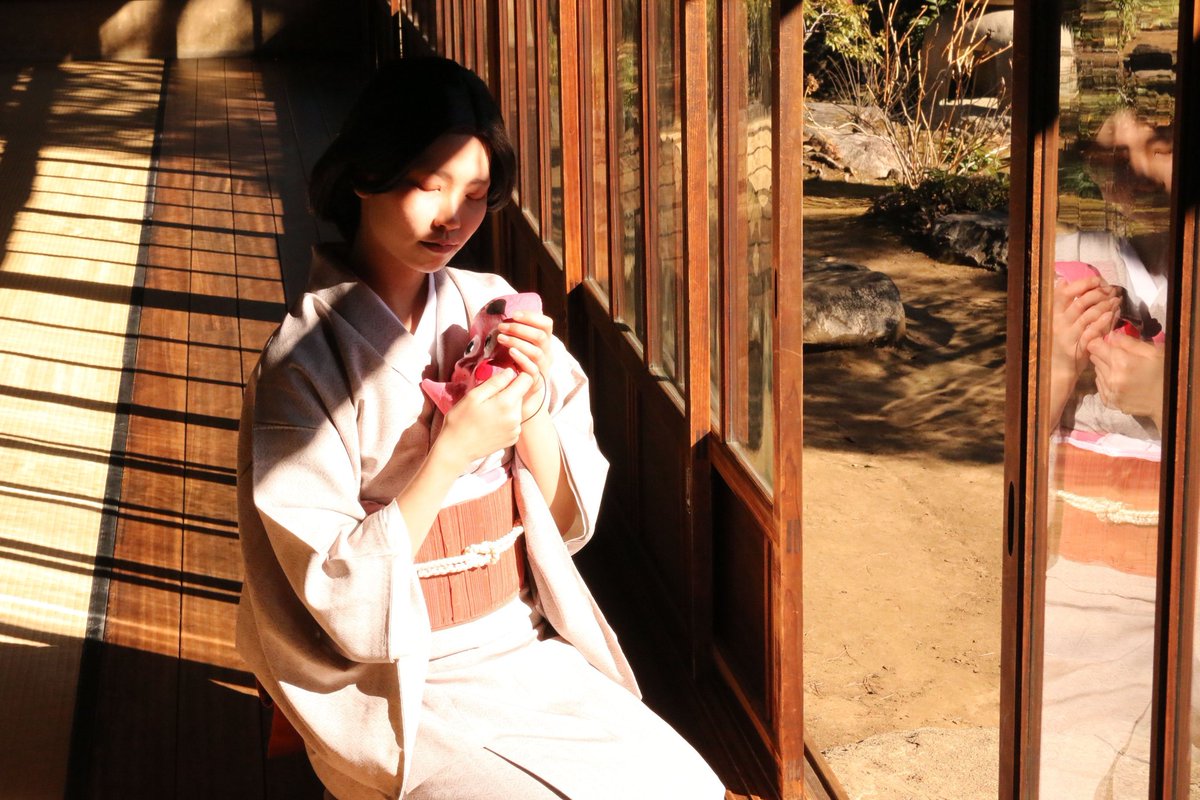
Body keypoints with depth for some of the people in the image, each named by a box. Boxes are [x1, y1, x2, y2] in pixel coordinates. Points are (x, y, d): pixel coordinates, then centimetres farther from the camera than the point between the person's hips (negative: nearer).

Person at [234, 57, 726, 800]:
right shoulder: (305, 362, -13)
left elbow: (566, 521, 5)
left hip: (532, 650, 5)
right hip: (403, 688, -4)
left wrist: (533, 415, -13)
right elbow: (343, 596, -15)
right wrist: (452, 452, -22)